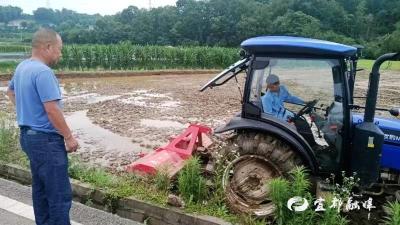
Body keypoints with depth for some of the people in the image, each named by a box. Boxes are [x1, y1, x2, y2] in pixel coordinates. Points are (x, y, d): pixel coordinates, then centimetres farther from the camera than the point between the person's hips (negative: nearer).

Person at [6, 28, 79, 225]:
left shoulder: (21, 67, 10)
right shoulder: (43, 71, -21)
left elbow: (10, 92, 28)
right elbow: (52, 109, -24)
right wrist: (69, 137, -16)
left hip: (29, 135, 10)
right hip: (46, 139, -10)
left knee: (41, 189, 19)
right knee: (60, 194, -4)